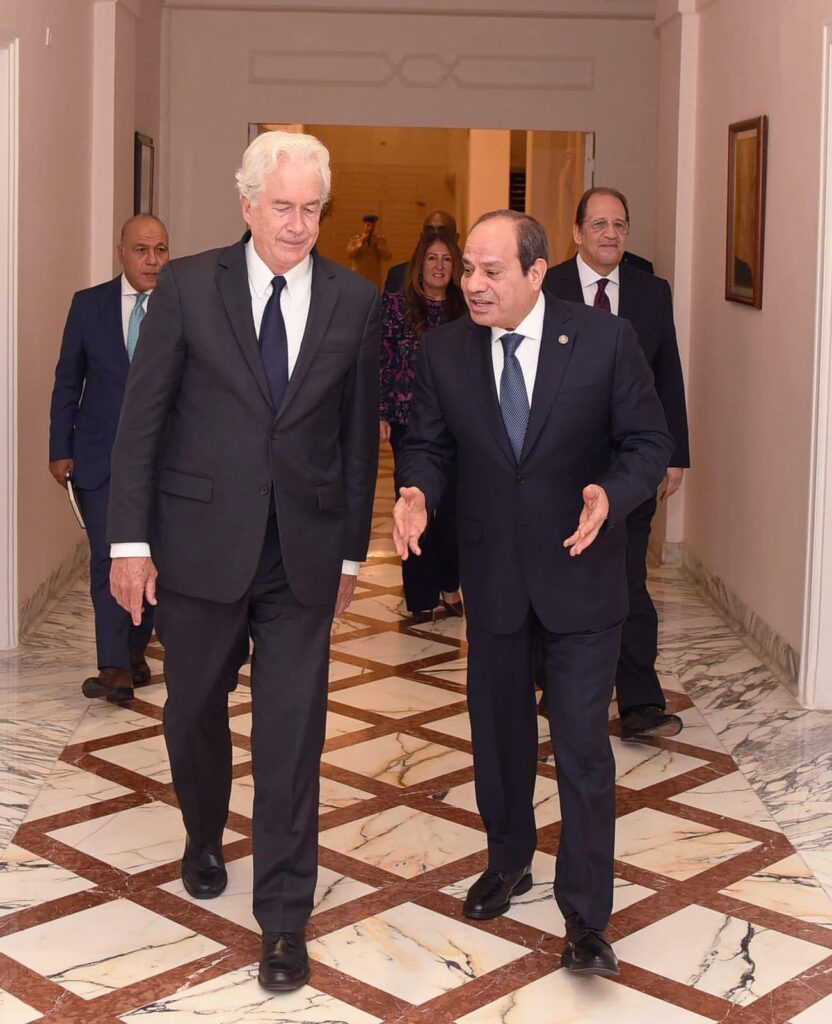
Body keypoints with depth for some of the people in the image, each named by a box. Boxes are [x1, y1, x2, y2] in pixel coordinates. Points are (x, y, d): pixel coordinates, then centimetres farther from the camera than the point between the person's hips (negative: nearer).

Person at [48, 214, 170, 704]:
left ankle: (135, 651, 27)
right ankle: (115, 669, -6)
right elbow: (67, 382, 6)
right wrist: (61, 449, 2)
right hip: (100, 457, 0)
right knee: (109, 558, -7)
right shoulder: (89, 304, 2)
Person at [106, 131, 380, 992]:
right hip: (200, 541, 0)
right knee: (194, 710, 17)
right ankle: (204, 839, 46)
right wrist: (130, 539, -7)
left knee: (292, 733, 1)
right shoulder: (188, 285, -3)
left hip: (303, 550, 0)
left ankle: (284, 919, 14)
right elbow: (142, 417, -3)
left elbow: (359, 431, 7)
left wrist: (352, 549, 9)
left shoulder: (354, 301, 2)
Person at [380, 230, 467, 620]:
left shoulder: (464, 310, 7)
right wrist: (382, 414, -6)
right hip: (409, 422, -2)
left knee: (455, 506, 0)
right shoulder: (396, 305, 1)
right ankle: (421, 596, 13)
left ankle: (448, 585, 19)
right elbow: (382, 361, -1)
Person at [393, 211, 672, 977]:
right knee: (498, 729, 18)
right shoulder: (444, 351, -4)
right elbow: (428, 444, 5)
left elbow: (648, 444, -7)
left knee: (582, 743, -3)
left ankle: (586, 917, 8)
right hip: (492, 574, 3)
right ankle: (508, 860, 40)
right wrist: (418, 492, -17)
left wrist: (611, 496, -26)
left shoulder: (605, 339, -12)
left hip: (580, 572, -3)